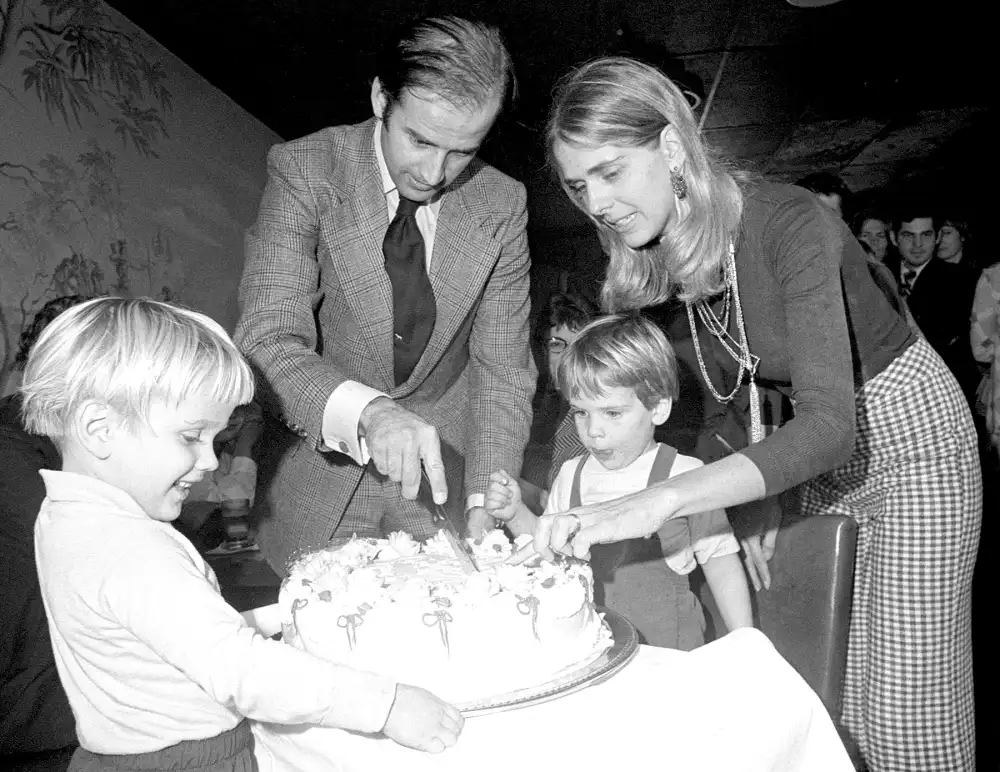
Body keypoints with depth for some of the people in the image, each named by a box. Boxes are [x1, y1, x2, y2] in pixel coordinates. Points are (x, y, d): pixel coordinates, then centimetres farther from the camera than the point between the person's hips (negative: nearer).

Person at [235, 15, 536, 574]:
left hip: (443, 470, 2)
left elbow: (502, 366, -7)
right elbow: (267, 340, -24)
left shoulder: (502, 204, -9)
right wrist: (366, 411, -42)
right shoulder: (304, 171, -16)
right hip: (320, 470, -1)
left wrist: (484, 501, -19)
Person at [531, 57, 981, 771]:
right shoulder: (661, 255, -6)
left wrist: (658, 502, -48)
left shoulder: (791, 224, -28)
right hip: (822, 457, 6)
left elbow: (832, 423, -38)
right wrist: (758, 500, -1)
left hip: (909, 434, -6)